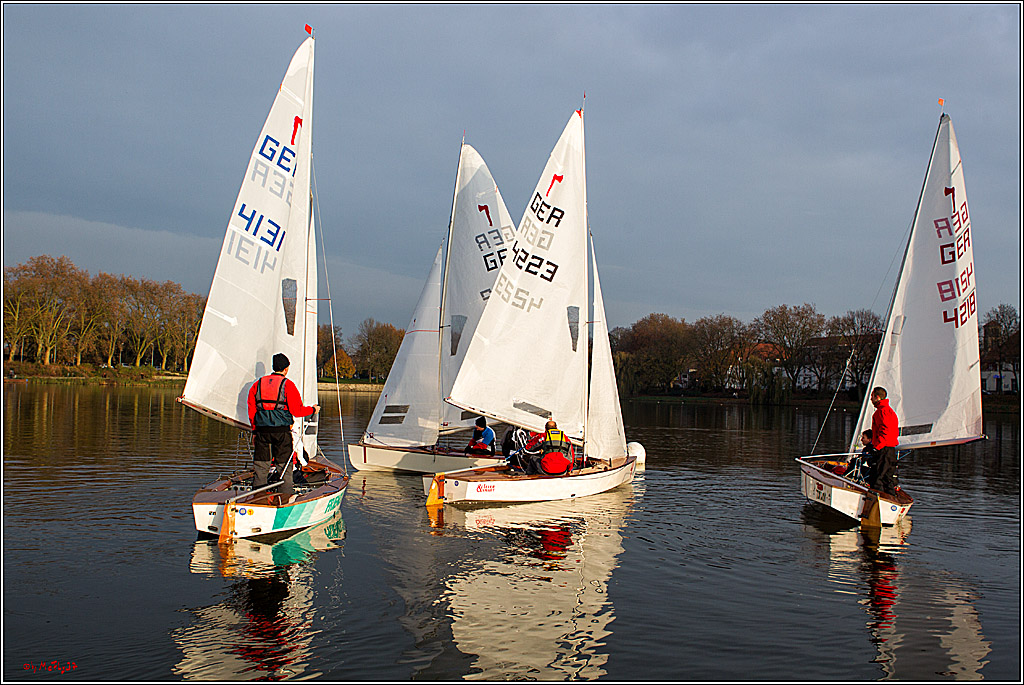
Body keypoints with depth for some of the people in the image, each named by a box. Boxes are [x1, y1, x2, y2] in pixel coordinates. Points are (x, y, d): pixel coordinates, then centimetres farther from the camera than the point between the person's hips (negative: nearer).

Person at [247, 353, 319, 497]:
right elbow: (297, 411, -7)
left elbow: (251, 411, 11)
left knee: (260, 465, 9)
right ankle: (286, 495, 4)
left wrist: (255, 431, 18)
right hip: (282, 431, -4)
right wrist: (313, 409, 10)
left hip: (262, 430, 4)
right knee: (284, 466, 3)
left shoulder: (258, 384, 9)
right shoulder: (288, 385, -4)